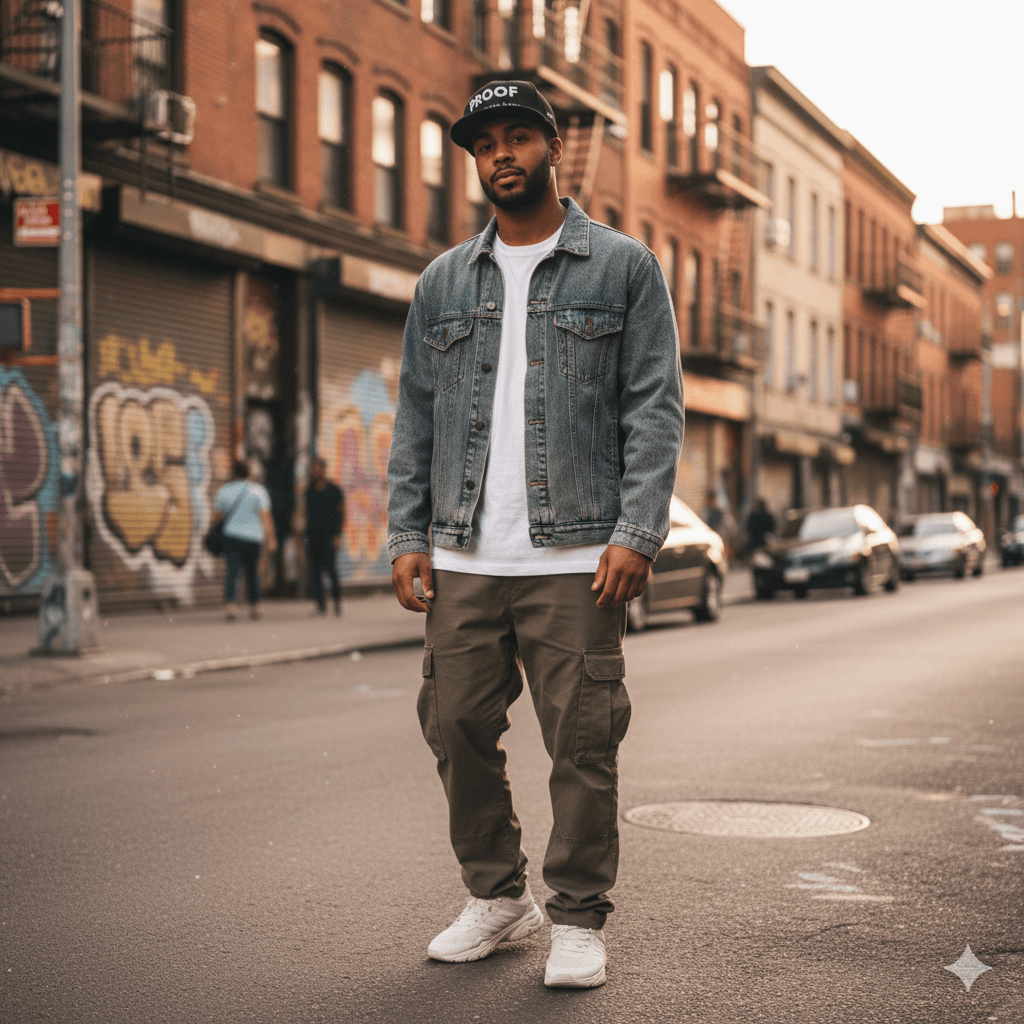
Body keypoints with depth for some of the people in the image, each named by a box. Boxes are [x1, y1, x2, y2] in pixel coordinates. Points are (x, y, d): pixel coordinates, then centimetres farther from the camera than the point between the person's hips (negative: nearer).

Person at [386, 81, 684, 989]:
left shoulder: (624, 267, 6)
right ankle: (497, 897, 23)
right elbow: (415, 418, 15)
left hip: (575, 557, -3)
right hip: (463, 561, 4)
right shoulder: (443, 282, 16)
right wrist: (406, 534, 5)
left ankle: (579, 920, 12)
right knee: (458, 730, 6)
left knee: (582, 742, -2)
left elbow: (656, 409, 0)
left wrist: (637, 532, -11)